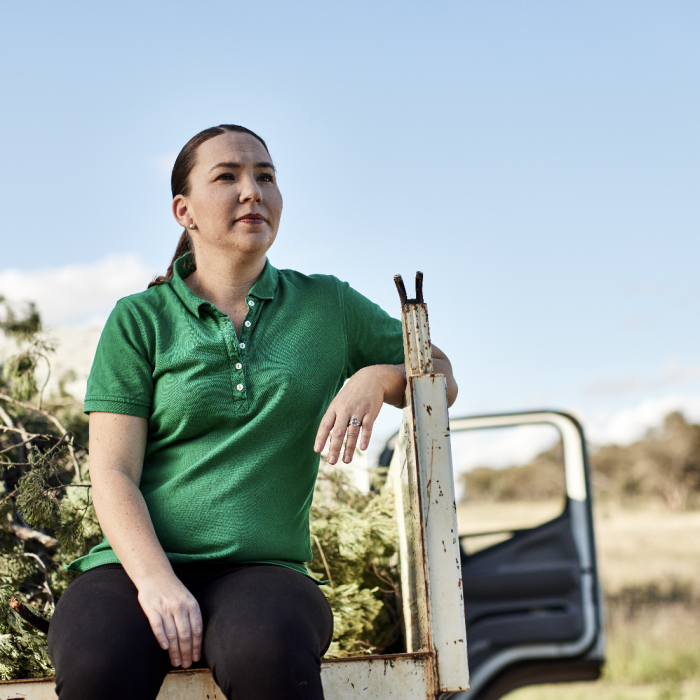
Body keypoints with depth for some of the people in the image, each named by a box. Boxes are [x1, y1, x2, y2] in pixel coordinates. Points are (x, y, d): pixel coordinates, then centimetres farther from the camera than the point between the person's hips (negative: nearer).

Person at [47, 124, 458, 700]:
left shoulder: (328, 306, 14)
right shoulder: (139, 320, 8)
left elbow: (440, 381, 22)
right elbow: (113, 473, 0)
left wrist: (376, 378, -2)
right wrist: (156, 582, -18)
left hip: (262, 569, 1)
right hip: (138, 565, -1)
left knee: (269, 654, -37)